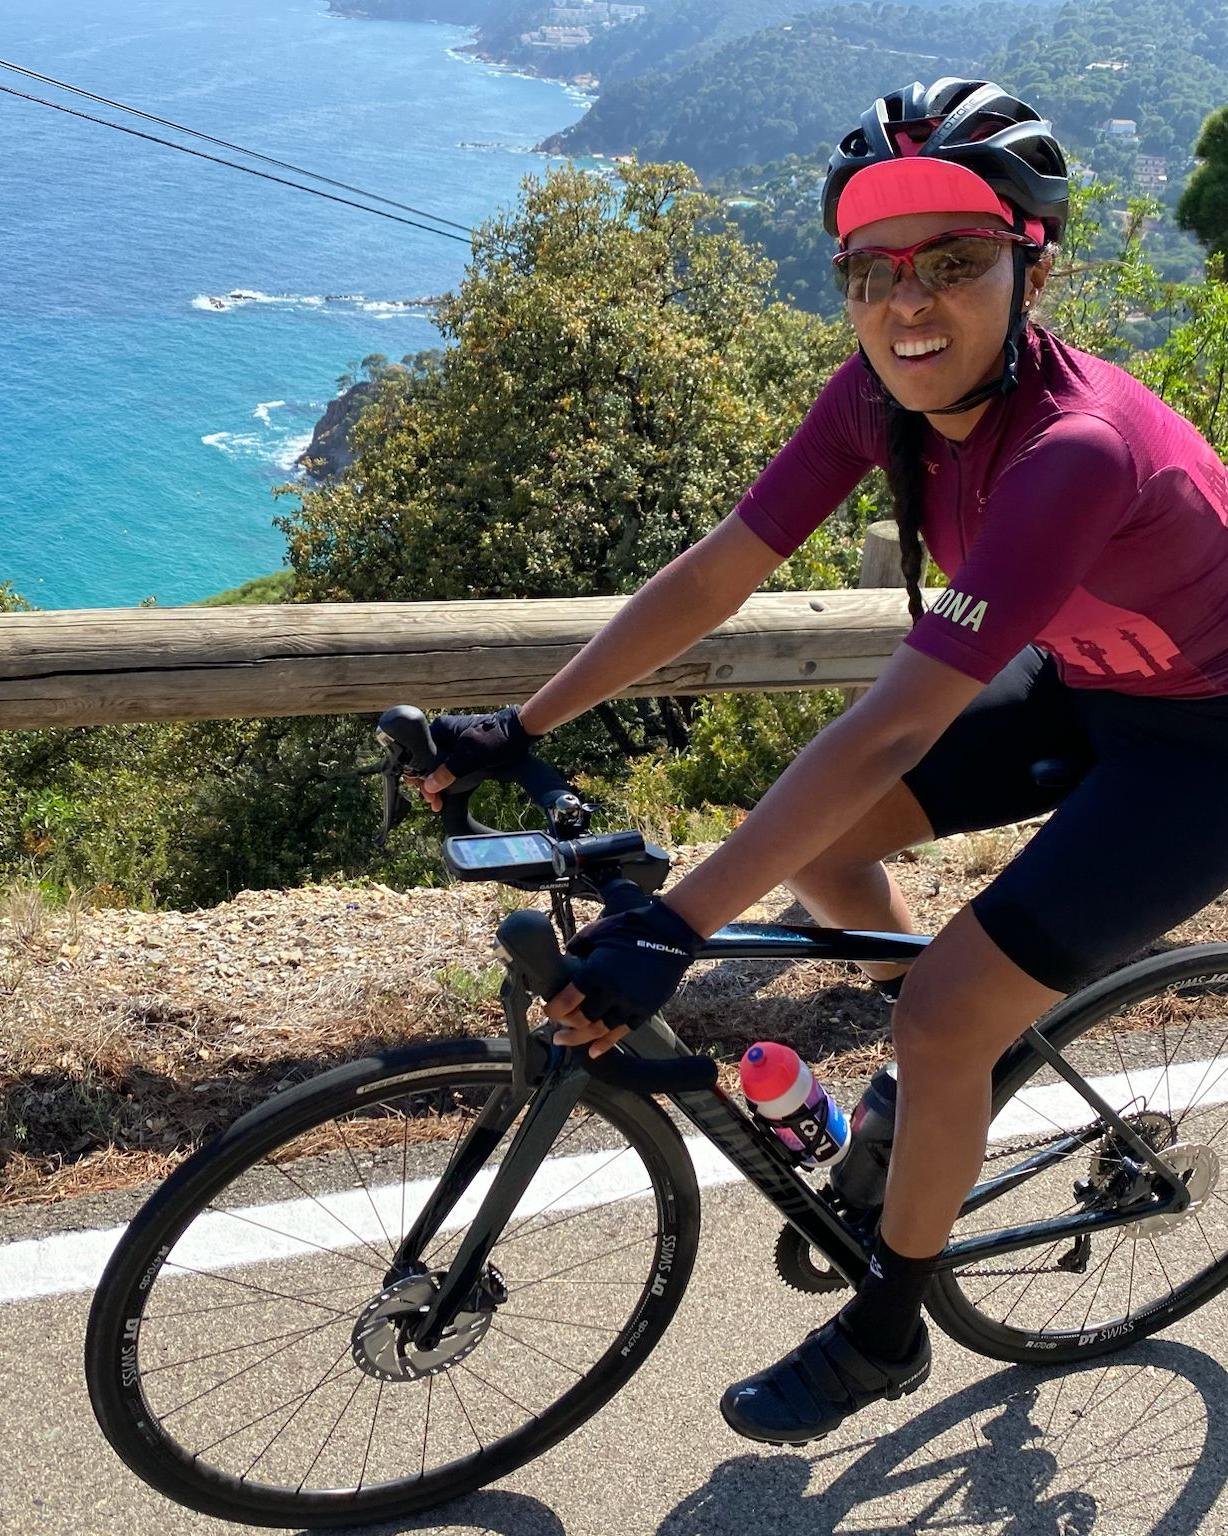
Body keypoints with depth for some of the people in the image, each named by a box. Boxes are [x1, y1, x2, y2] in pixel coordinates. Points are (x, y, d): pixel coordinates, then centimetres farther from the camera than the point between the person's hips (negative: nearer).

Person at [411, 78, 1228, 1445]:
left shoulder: (1074, 449, -37)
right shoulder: (885, 393, -15)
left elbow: (892, 730, -41)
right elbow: (713, 574, -12)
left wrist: (668, 932, -42)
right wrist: (521, 730, -14)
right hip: (1082, 683, 7)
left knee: (944, 1019, -13)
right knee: (809, 836, 0)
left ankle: (883, 1336, 15)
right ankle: (952, 1075, 27)